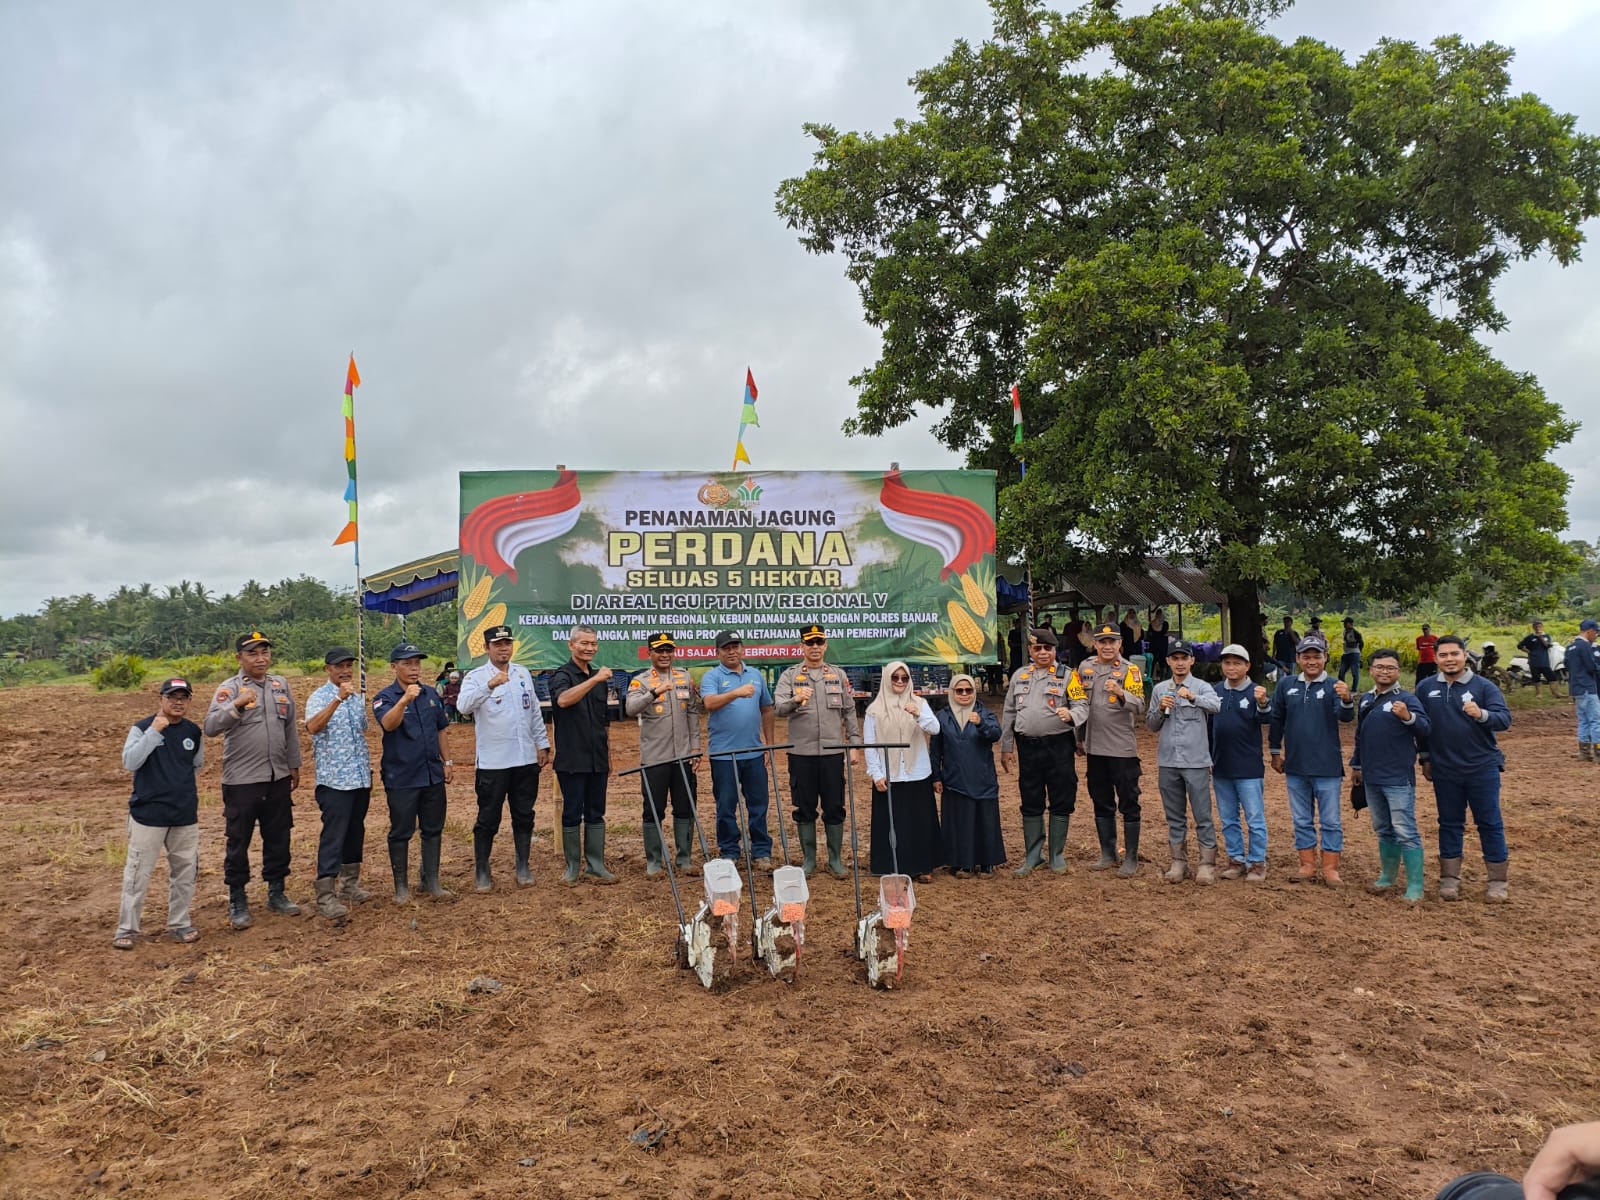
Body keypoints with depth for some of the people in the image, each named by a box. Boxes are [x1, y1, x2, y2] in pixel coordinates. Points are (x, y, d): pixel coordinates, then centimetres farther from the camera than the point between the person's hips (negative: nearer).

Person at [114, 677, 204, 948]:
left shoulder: (193, 731, 6)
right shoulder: (143, 728, -7)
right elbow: (129, 762, -22)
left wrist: (182, 787, 11)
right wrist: (154, 731, -25)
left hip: (186, 815, 5)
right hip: (148, 814, -4)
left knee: (186, 870, 10)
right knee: (138, 873, 0)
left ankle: (179, 924, 22)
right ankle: (127, 929, 12)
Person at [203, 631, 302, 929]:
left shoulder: (280, 685, 9)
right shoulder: (230, 688, -8)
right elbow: (211, 727, -22)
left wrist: (294, 765, 17)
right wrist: (236, 705, -38)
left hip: (278, 778, 5)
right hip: (241, 781, -5)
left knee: (278, 838, 13)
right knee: (239, 841, 5)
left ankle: (276, 892, 27)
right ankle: (237, 900, 18)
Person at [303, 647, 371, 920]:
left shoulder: (358, 697, 12)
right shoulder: (319, 697, -9)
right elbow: (312, 727, -30)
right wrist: (338, 699, -39)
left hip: (361, 778, 7)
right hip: (334, 780, -7)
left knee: (356, 832, 14)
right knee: (333, 835, -7)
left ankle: (350, 883, 26)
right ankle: (325, 895, -3)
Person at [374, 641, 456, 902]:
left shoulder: (431, 694, 7)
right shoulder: (385, 698, -8)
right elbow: (388, 724, -29)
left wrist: (447, 761, 12)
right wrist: (405, 700, -45)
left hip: (433, 775, 5)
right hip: (401, 779, -5)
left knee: (433, 830, 11)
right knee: (401, 832, 5)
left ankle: (431, 882, 23)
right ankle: (401, 887, 17)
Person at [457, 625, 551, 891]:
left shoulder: (523, 673, 10)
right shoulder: (476, 676, -7)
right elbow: (463, 706, -26)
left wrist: (543, 744, 13)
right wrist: (490, 685, -39)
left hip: (526, 759, 5)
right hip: (492, 762, -5)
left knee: (524, 816, 11)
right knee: (488, 819, 4)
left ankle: (523, 867, 22)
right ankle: (481, 872, 16)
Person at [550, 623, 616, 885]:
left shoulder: (599, 676, 14)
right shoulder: (562, 675, -6)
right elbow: (563, 699, -31)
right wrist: (593, 680, -37)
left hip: (597, 760, 6)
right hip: (572, 761, -6)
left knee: (596, 814, 10)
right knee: (572, 815, 2)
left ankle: (596, 866, 17)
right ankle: (572, 867, 13)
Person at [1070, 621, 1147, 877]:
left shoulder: (1129, 670, -5)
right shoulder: (1085, 669, 7)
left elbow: (1139, 707, -14)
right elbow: (1080, 703, 11)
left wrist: (1121, 693, -31)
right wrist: (1078, 734, 2)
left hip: (1123, 747, -5)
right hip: (1095, 747, 5)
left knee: (1128, 803, 1)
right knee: (1102, 802, 13)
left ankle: (1131, 858, 10)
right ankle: (1107, 854, 24)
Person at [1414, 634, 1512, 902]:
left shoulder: (1483, 686, -5)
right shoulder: (1427, 688, 2)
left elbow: (1504, 718, -15)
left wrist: (1482, 714, -35)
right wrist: (1425, 759, 11)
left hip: (1482, 768, -2)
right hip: (1444, 771, 2)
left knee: (1490, 823, 4)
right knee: (1449, 823, 10)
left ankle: (1497, 881, 14)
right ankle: (1449, 878, 18)